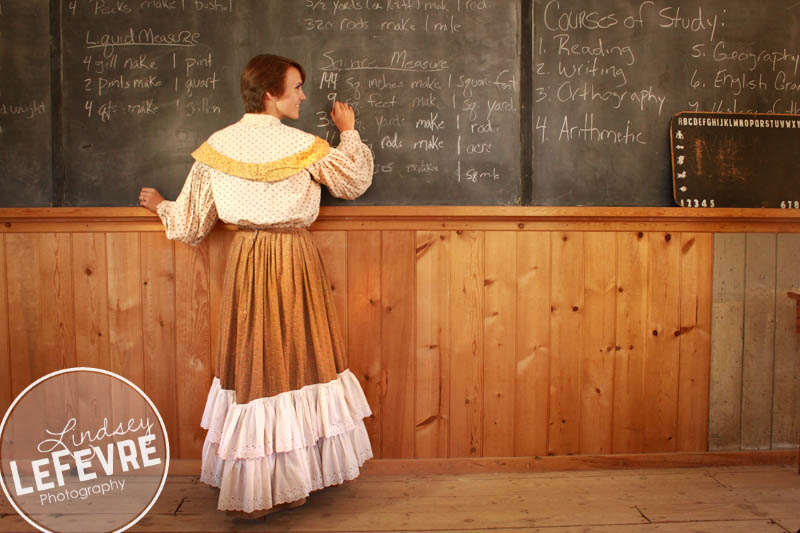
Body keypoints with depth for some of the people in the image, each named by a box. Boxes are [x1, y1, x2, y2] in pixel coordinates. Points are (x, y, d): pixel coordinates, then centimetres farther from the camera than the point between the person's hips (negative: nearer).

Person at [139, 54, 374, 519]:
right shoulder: (304, 147, -9)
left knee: (251, 366, 10)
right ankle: (293, 480, 24)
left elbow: (189, 226, 4)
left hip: (246, 262, 3)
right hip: (296, 261, -2)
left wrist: (161, 205, 26)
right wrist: (350, 131, 21)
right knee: (300, 362, 11)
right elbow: (356, 182, 7)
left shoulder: (216, 147, -1)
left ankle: (250, 488, 21)